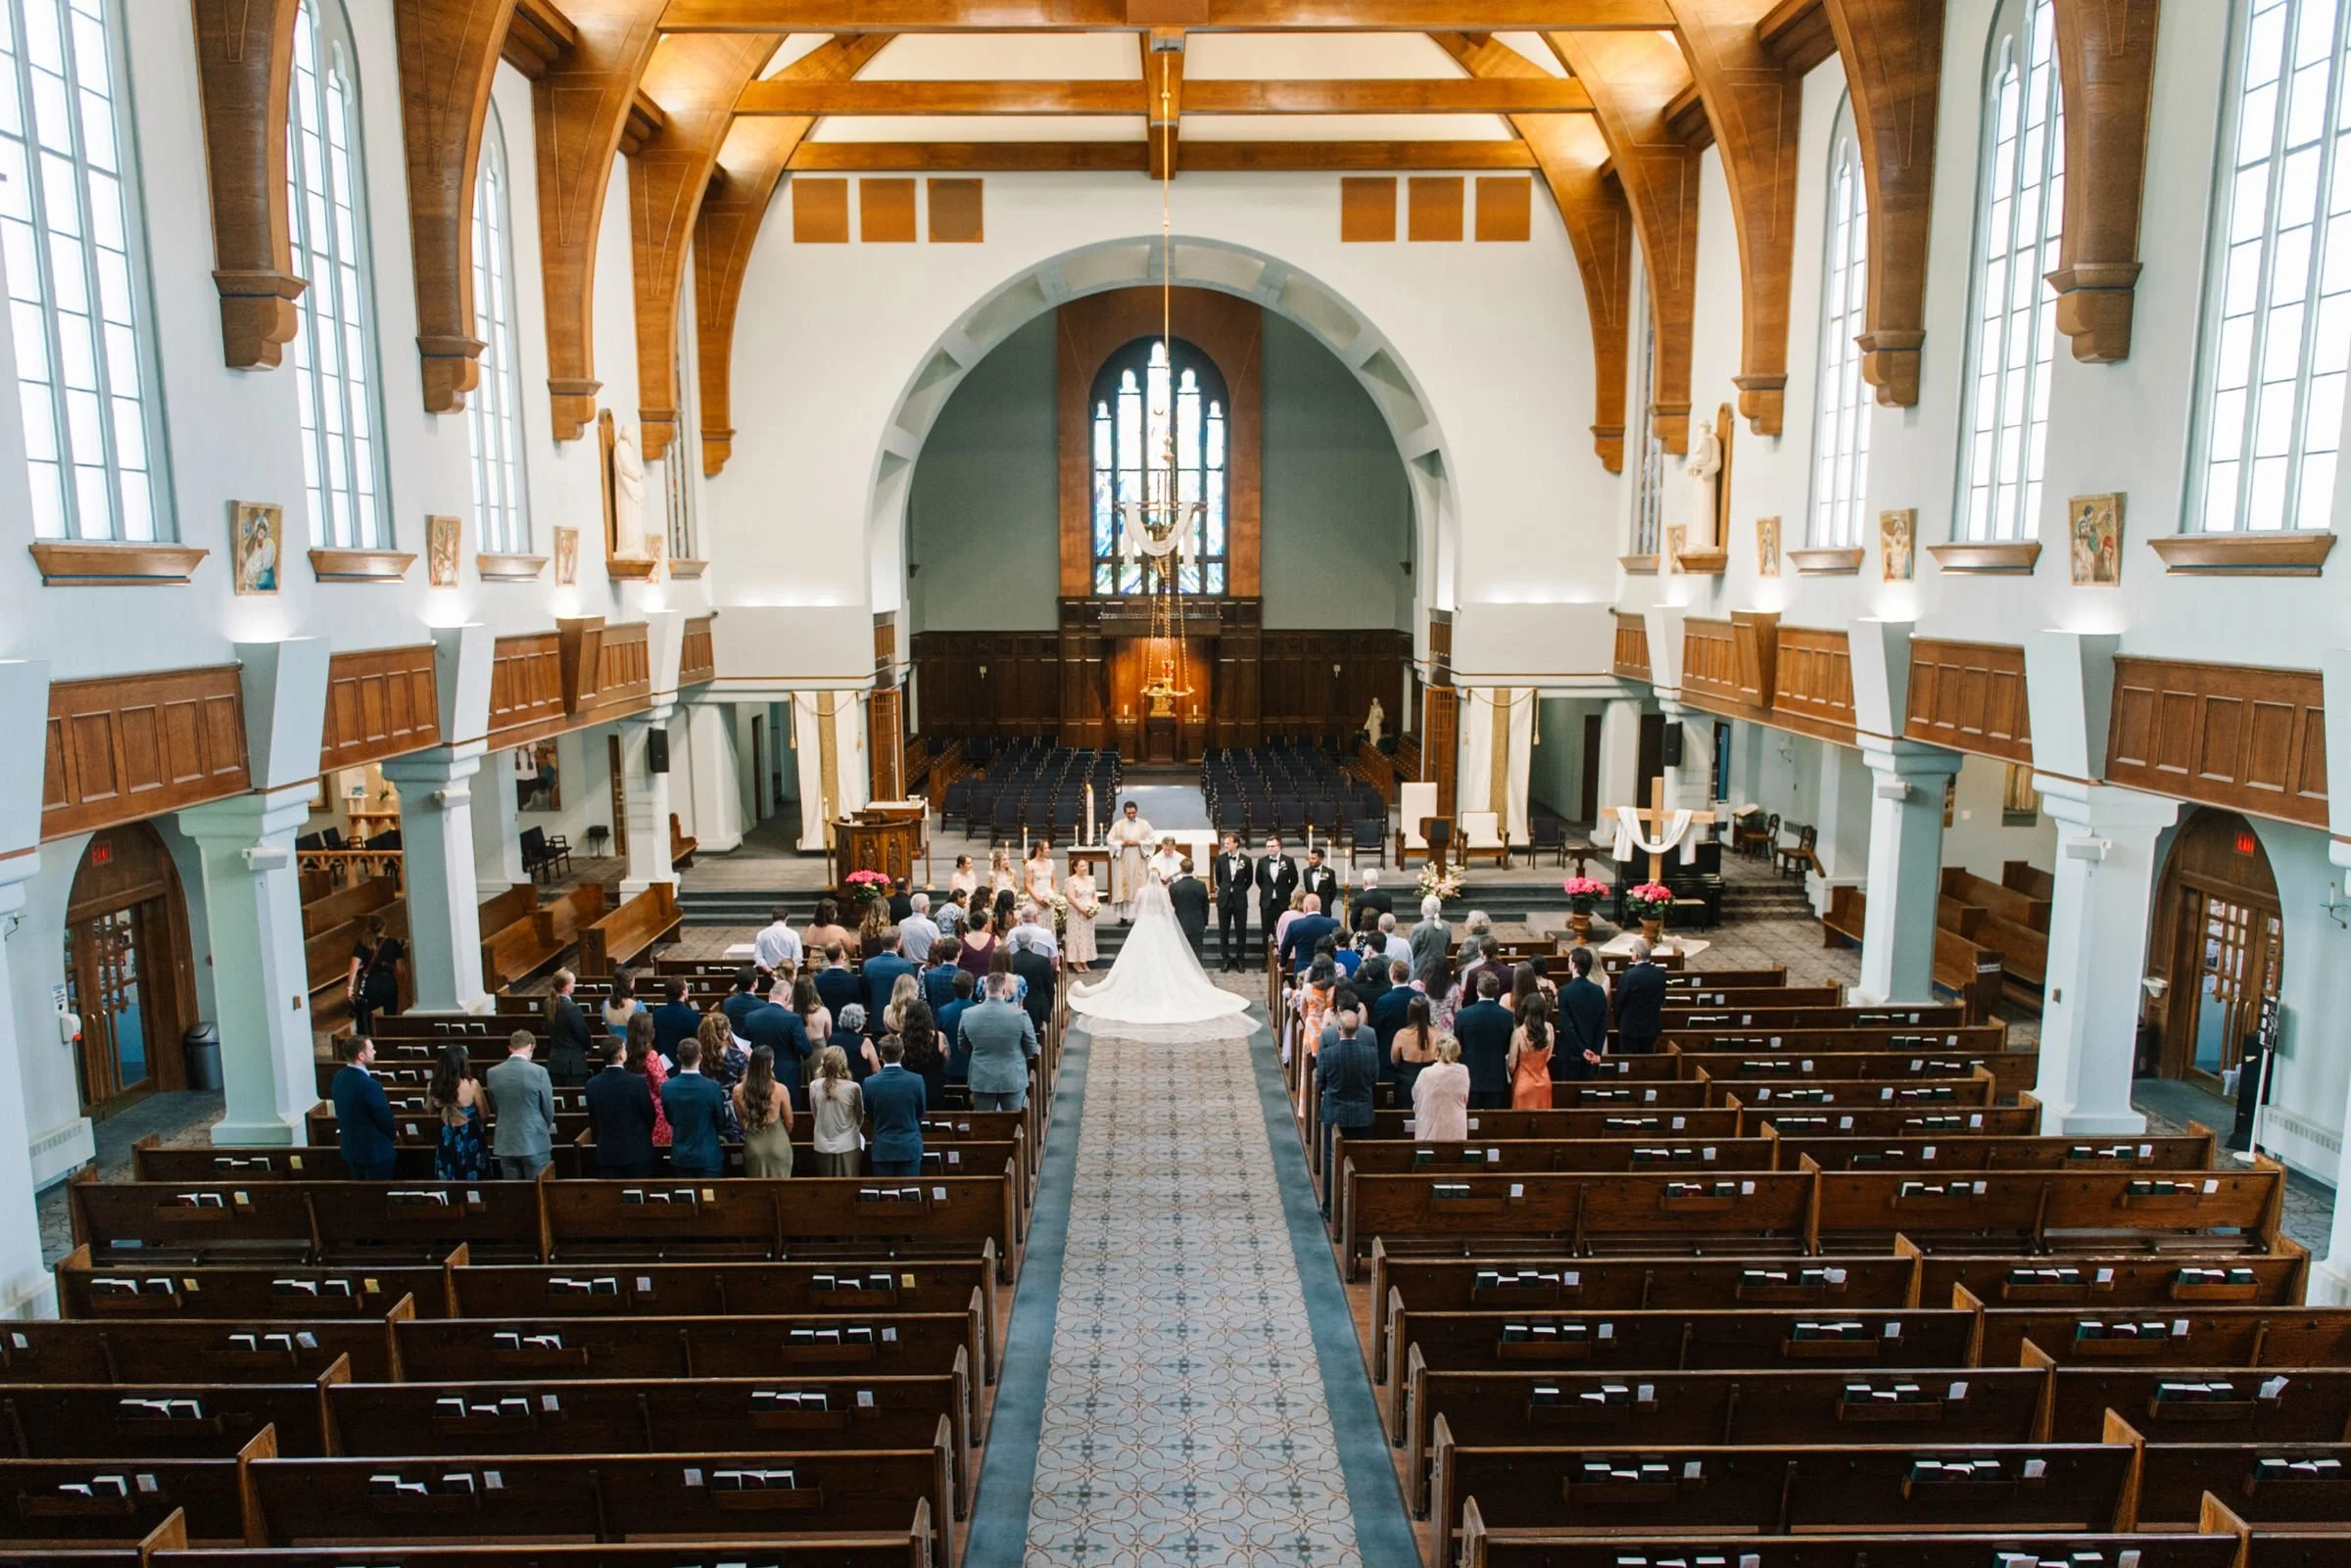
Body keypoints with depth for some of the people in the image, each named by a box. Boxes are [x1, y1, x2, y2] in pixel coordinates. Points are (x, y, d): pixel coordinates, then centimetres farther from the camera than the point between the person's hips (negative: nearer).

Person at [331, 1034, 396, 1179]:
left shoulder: (339, 1078, -2)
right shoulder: (369, 1085, -28)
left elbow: (342, 1113, 9)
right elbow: (385, 1119, -17)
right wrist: (391, 1137, 3)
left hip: (350, 1149, 8)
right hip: (375, 1151, -8)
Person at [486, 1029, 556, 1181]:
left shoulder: (492, 1073, -1)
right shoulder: (539, 1072, -13)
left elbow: (494, 1107, 9)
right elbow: (549, 1107, -4)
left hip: (505, 1143, 4)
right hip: (535, 1142, -4)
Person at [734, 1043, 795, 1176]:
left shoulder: (738, 1090, -12)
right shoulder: (780, 1090, -18)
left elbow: (741, 1122, 3)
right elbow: (789, 1123, -4)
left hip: (753, 1145, 2)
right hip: (778, 1145, -2)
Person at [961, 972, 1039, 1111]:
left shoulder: (968, 1014, -9)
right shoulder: (1020, 1015, -17)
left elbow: (963, 1047, 6)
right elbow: (1031, 1050, -4)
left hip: (981, 1080, 2)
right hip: (1013, 1079, -2)